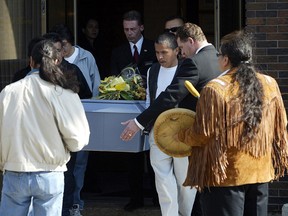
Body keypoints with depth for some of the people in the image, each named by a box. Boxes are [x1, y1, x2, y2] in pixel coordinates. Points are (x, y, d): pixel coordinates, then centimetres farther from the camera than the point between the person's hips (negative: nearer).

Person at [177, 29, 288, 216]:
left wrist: (181, 136, 8)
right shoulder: (270, 84, 1)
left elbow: (203, 134, -11)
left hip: (226, 174, -5)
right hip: (261, 172, 5)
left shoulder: (216, 89, -14)